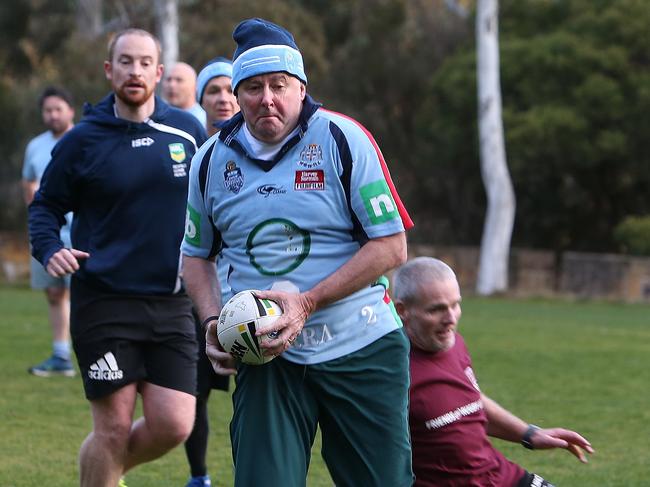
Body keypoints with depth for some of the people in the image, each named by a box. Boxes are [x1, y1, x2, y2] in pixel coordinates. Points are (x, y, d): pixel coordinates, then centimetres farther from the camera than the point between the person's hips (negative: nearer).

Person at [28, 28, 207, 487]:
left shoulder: (188, 131, 5)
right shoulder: (82, 140, -1)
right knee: (114, 427, -3)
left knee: (173, 426, -3)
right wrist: (49, 249, -12)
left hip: (171, 303, 2)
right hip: (103, 301, -2)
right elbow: (45, 205, 7)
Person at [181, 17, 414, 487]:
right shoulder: (212, 160, 5)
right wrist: (213, 320, 0)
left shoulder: (343, 140, -7)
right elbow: (197, 254, 19)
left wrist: (308, 302, -17)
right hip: (265, 357, 2)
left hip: (361, 349, -2)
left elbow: (391, 246, -9)